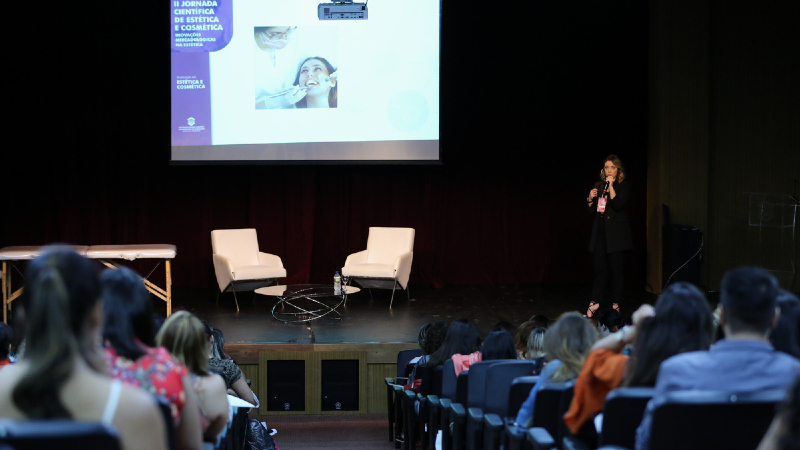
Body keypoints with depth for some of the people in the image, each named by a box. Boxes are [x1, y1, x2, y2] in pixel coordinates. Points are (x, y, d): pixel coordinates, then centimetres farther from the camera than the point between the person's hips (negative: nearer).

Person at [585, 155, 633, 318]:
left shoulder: (624, 186, -1)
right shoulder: (598, 185, 13)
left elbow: (618, 205, -16)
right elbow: (591, 210, 14)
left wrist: (611, 186, -15)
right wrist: (590, 198, -5)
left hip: (616, 234, -4)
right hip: (600, 232, 4)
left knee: (616, 270, 0)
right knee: (600, 269, 3)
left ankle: (616, 305, 7)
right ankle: (594, 303, 7)